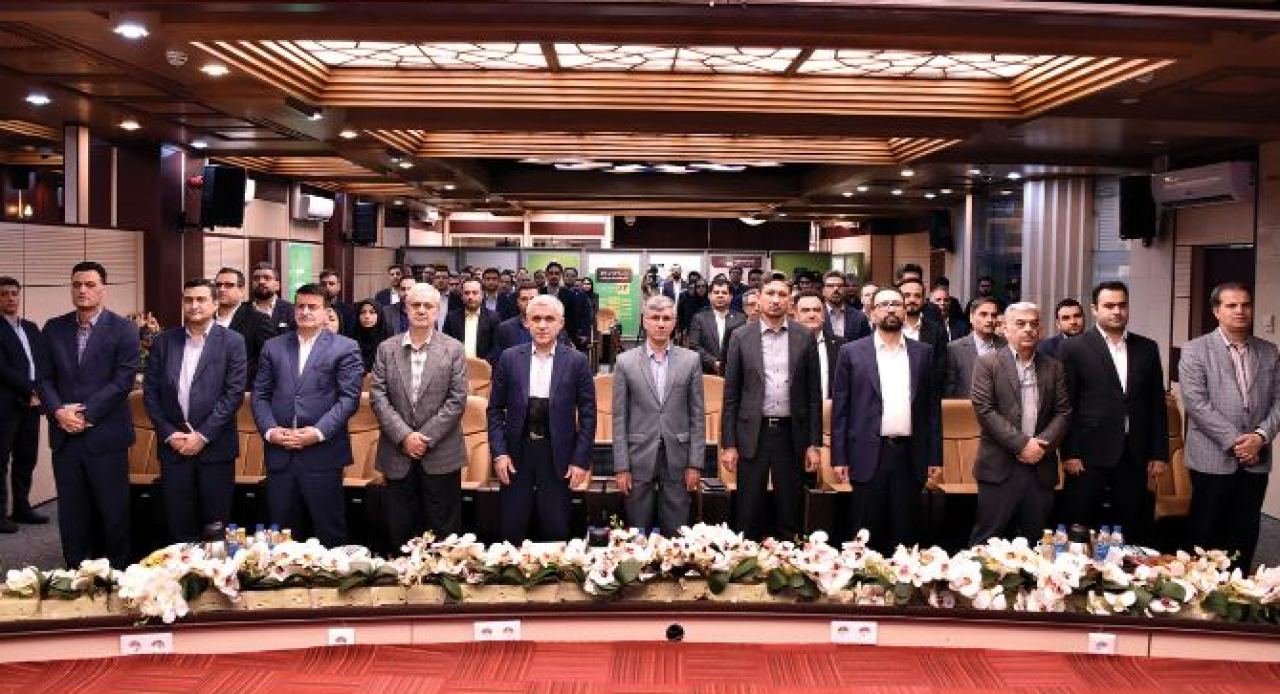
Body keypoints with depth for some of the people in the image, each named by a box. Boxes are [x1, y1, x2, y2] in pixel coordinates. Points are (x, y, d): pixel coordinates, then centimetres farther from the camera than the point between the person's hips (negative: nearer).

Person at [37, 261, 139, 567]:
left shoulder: (123, 329, -3)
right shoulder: (54, 328, 11)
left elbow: (124, 380, -9)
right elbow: (44, 378, 8)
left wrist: (86, 414, -13)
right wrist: (58, 411, -9)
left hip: (105, 434, -4)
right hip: (65, 434, 4)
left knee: (113, 510, 3)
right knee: (71, 512, 8)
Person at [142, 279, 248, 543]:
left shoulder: (232, 341, -2)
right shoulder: (163, 341, 7)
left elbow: (234, 393, -7)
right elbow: (150, 392, 6)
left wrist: (203, 435, -12)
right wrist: (169, 434, -4)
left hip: (215, 447, -2)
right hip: (173, 445, 2)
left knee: (217, 522, 4)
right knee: (178, 522, 7)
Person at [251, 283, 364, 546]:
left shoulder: (345, 348, 1)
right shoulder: (273, 347, 13)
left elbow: (349, 397, -5)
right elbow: (259, 395, 11)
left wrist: (319, 432, -15)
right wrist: (269, 430, -5)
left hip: (323, 453, -3)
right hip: (280, 454, 3)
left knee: (330, 533, 3)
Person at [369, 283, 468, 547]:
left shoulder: (454, 349, 1)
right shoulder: (386, 349, 6)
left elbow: (457, 399, -5)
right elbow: (378, 396, -1)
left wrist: (425, 437, -12)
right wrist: (404, 436, -12)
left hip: (441, 454, -2)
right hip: (397, 455, 2)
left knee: (444, 533, 4)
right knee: (400, 533, 8)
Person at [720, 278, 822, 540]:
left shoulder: (805, 338, 3)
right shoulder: (741, 337, 1)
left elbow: (813, 395, 5)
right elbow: (730, 394, 2)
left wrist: (813, 444, 1)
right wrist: (728, 444, -2)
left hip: (791, 434, 1)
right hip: (752, 433, -1)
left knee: (790, 516, 7)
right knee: (748, 516, 5)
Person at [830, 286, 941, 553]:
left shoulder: (923, 352, 10)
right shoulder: (852, 352, 4)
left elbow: (931, 406, 10)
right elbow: (840, 408, 2)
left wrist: (935, 457, 6)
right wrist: (839, 458, -4)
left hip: (910, 456, 2)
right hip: (869, 455, -2)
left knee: (905, 532, 6)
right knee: (866, 534, 4)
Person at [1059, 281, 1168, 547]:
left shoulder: (1147, 348, 11)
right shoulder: (1074, 348, 0)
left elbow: (1157, 404, 12)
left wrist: (1159, 454, 7)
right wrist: (1069, 454, -8)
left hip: (1135, 456, 3)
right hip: (1089, 456, -3)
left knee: (1134, 533, 6)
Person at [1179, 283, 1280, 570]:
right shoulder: (1195, 350, -3)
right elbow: (1196, 403, -11)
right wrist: (1234, 441, -16)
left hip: (1256, 461, 4)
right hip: (1213, 459, -4)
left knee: (1245, 535, 10)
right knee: (1205, 535, 4)